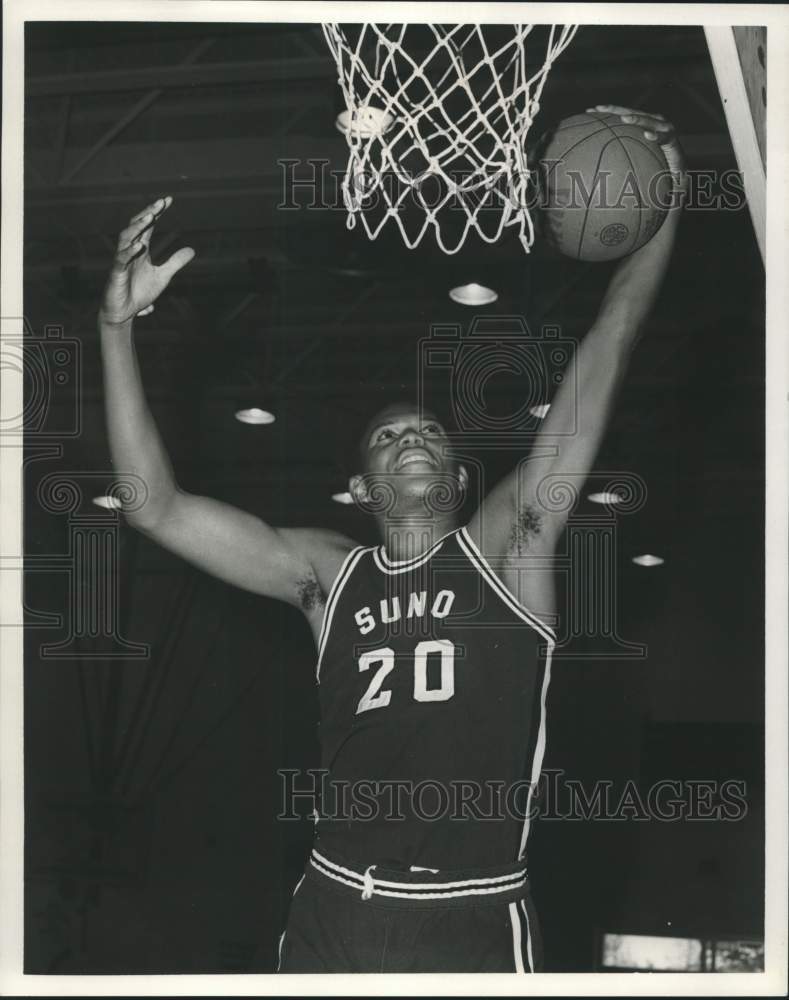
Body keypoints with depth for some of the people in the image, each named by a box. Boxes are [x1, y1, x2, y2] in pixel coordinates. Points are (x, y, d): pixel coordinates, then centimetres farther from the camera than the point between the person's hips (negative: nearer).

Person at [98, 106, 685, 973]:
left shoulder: (507, 547, 7)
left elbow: (604, 355, 2)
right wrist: (119, 325, 0)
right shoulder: (326, 574, 12)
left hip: (478, 924, -1)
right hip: (333, 913, 2)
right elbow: (157, 507, 7)